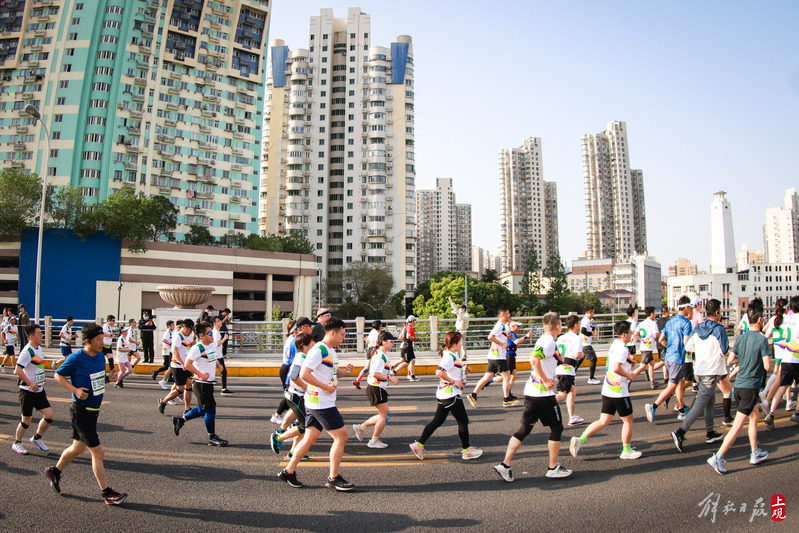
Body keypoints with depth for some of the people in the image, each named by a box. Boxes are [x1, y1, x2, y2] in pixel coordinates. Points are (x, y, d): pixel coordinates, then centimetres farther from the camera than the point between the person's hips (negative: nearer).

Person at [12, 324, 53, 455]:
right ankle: (17, 443, 27)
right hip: (28, 391, -7)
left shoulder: (39, 348, 8)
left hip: (39, 390, 8)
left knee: (49, 416, 3)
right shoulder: (27, 351, -19)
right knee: (27, 420, 4)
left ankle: (37, 439, 25)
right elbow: (18, 370, -25)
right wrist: (30, 383, -26)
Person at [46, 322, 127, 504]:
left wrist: (109, 378, -4)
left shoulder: (101, 356, 4)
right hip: (81, 412, -8)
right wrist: (75, 390, -20)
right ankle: (107, 494, 6)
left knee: (78, 447, 24)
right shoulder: (76, 358, -17)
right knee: (97, 452, -3)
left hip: (93, 411, 8)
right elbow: (58, 375, -7)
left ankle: (55, 471, 49)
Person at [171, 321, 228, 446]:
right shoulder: (197, 348, -17)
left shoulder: (213, 344, 9)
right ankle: (212, 437, 9)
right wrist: (201, 374, -23)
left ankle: (180, 420, 37)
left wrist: (218, 365, 6)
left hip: (209, 382, 9)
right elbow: (188, 364, -21)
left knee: (203, 410, 18)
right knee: (210, 409, -3)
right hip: (201, 383, -9)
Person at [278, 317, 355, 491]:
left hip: (315, 403, 10)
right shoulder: (318, 350, -16)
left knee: (310, 438, 14)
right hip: (321, 403, -10)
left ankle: (289, 471, 22)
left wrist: (345, 371, 6)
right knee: (341, 436, -3)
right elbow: (304, 374, -24)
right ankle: (333, 478, 7)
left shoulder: (331, 351, 15)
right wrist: (326, 387, -21)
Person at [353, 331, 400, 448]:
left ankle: (360, 427, 22)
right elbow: (375, 373, -26)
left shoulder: (383, 354, 13)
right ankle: (374, 441, 13)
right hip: (377, 389, -10)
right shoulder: (380, 356, -19)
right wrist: (390, 378, -20)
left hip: (379, 388, 10)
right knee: (384, 415, 0)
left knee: (383, 415, 15)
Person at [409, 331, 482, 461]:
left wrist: (464, 371, 10)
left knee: (437, 421, 12)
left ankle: (419, 445, 14)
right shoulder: (450, 356, -19)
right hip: (451, 394, -10)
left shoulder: (453, 356, 12)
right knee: (463, 421, 5)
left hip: (444, 395, 10)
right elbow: (439, 372, -29)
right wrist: (453, 381, -21)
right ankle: (466, 451, 18)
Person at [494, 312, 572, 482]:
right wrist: (545, 380, -21)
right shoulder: (550, 342, -14)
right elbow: (534, 359, -27)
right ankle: (553, 468, 18)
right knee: (556, 428, 9)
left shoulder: (542, 340, 15)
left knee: (524, 428, 8)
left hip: (530, 391, 8)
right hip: (543, 393, -8)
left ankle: (505, 464, 4)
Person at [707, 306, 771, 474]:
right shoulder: (762, 339, -12)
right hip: (751, 386, -7)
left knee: (754, 417, 24)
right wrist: (768, 360, 7)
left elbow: (729, 361, 5)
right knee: (738, 425, -6)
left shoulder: (741, 338, 6)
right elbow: (767, 366, -15)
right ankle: (718, 457, -10)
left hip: (739, 384, 7)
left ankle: (755, 454, 33)